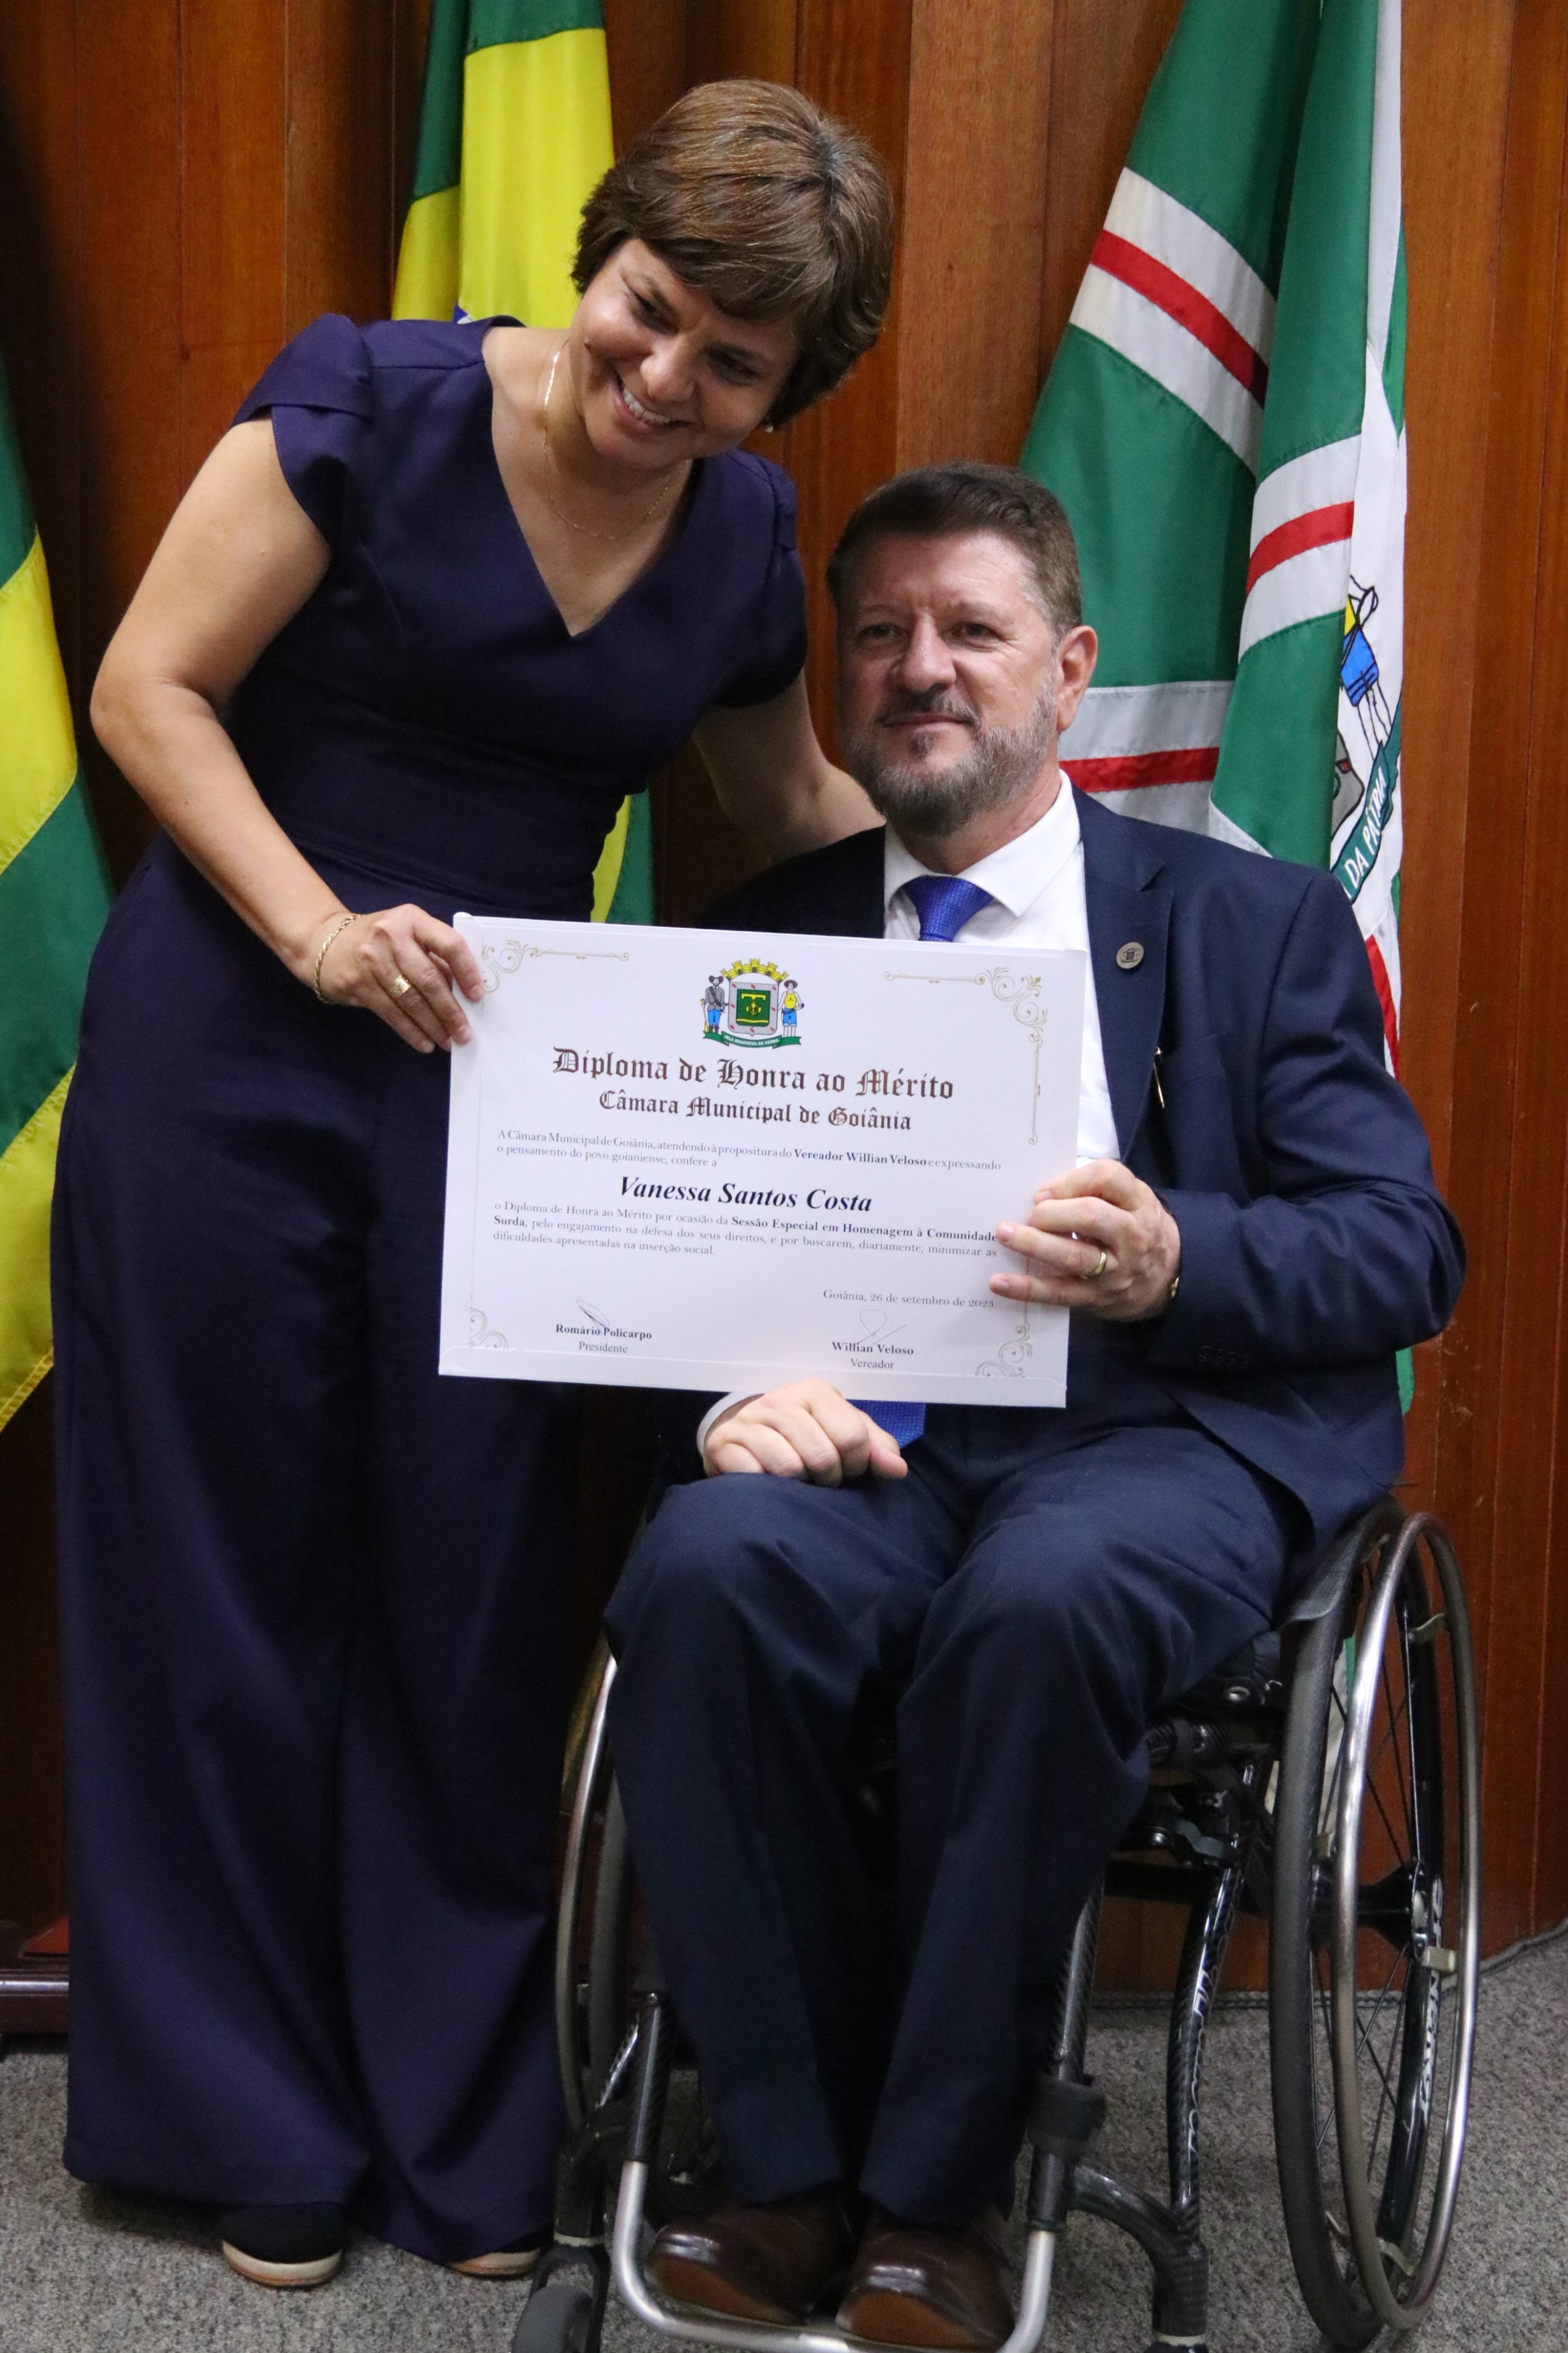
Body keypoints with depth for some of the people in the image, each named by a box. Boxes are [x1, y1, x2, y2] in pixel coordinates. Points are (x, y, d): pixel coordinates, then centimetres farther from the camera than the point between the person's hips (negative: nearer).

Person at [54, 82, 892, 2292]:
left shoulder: (741, 538, 4)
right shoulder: (376, 408, -10)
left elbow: (789, 798, 20)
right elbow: (148, 689, -10)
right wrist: (324, 934, -20)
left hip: (492, 1080, 4)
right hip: (233, 1055, -3)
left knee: (475, 1597, 7)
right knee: (236, 1576, 7)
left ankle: (469, 2120, 24)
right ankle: (253, 2121, 24)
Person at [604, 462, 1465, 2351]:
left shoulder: (1259, 924, 13)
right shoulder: (763, 938, 18)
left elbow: (1408, 1250, 4)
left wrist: (1176, 1263, -17)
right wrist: (727, 1382, -14)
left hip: (1160, 1428, -2)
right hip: (864, 1437, 2)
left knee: (1040, 1606, -36)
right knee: (703, 1571, -31)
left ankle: (932, 2194, -16)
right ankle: (789, 2170, -15)